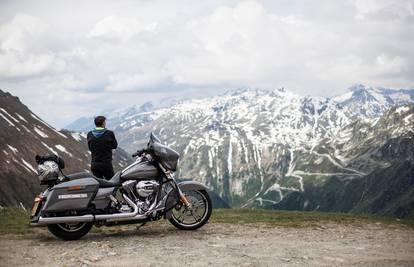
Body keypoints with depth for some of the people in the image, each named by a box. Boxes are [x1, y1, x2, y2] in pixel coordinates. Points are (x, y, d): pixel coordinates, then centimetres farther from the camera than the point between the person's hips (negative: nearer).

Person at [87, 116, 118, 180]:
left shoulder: (89, 134, 0)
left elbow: (90, 148, 11)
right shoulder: (109, 133, -10)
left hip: (94, 164, 4)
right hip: (106, 163, -4)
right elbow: (114, 145, 3)